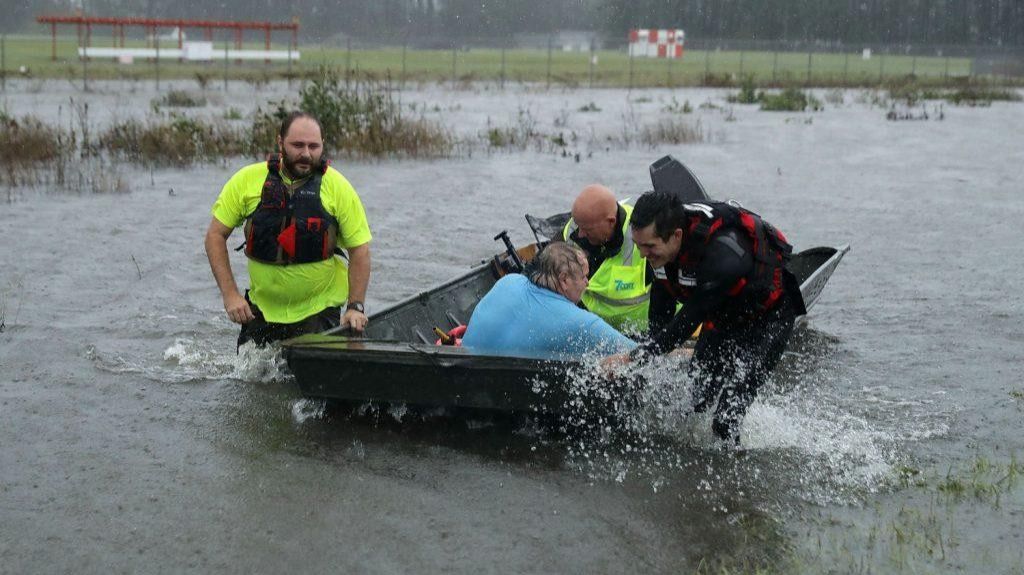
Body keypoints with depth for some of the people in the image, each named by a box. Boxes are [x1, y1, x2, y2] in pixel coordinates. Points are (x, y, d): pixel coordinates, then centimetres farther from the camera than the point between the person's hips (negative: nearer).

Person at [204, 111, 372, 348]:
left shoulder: (338, 187, -10)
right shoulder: (247, 180, -8)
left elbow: (359, 250, -4)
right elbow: (216, 235, -1)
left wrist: (355, 307, -11)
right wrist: (230, 295, -9)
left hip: (319, 312, -1)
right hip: (261, 309, 2)